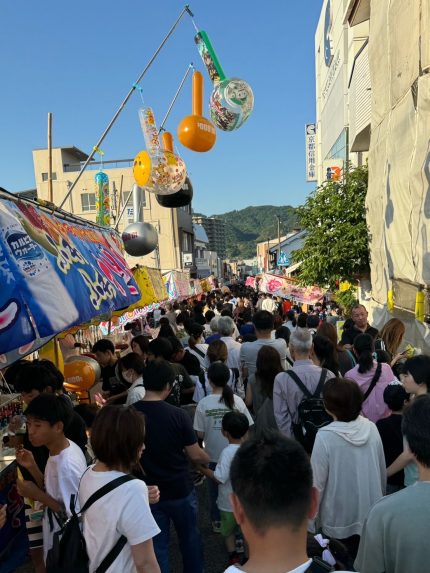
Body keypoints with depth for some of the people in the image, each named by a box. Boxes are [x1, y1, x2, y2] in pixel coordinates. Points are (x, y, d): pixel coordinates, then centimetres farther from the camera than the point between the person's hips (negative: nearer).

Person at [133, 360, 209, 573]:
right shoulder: (178, 415, -19)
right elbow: (195, 455, -11)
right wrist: (208, 458, 9)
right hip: (180, 490, -1)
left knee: (157, 545, 17)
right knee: (189, 539, 22)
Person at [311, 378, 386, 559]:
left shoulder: (325, 437, -24)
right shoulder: (371, 428, -11)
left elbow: (317, 482, -16)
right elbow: (382, 472, 2)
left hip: (339, 519, -4)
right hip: (371, 514, 4)